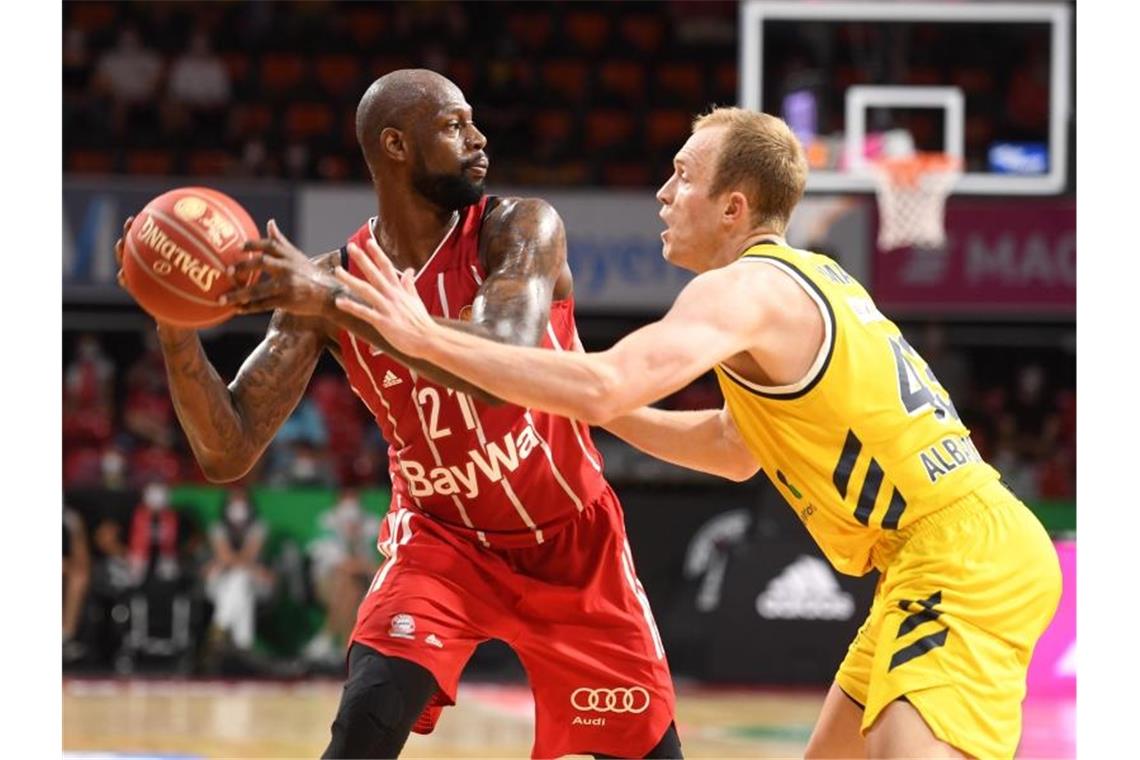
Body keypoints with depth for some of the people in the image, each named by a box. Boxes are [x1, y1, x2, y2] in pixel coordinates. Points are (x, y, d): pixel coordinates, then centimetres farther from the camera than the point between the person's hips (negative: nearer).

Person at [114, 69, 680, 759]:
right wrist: (175, 325, -32)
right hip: (443, 538, 0)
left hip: (570, 540, 0)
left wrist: (338, 302, -42)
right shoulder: (331, 279, -12)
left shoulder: (519, 229, -18)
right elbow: (227, 453, -16)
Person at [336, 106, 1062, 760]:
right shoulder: (804, 280, 17)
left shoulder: (747, 288, -13)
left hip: (965, 559, -10)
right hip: (965, 548, 10)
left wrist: (427, 338, -21)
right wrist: (601, 408, 19)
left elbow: (602, 385, -27)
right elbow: (735, 449, 29)